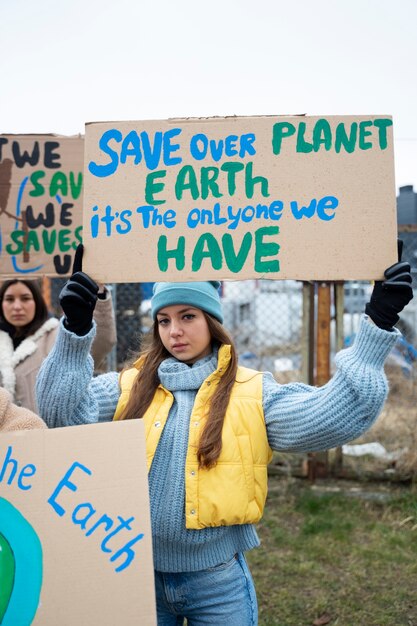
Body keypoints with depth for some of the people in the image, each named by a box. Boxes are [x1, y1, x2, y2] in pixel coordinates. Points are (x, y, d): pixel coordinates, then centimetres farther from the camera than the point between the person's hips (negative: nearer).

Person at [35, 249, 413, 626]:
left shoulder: (252, 393, -4)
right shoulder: (130, 387, 1)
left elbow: (335, 415, -13)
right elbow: (63, 411, -11)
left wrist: (377, 328, -18)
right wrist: (75, 330, -24)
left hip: (219, 580, -1)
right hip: (140, 574, 2)